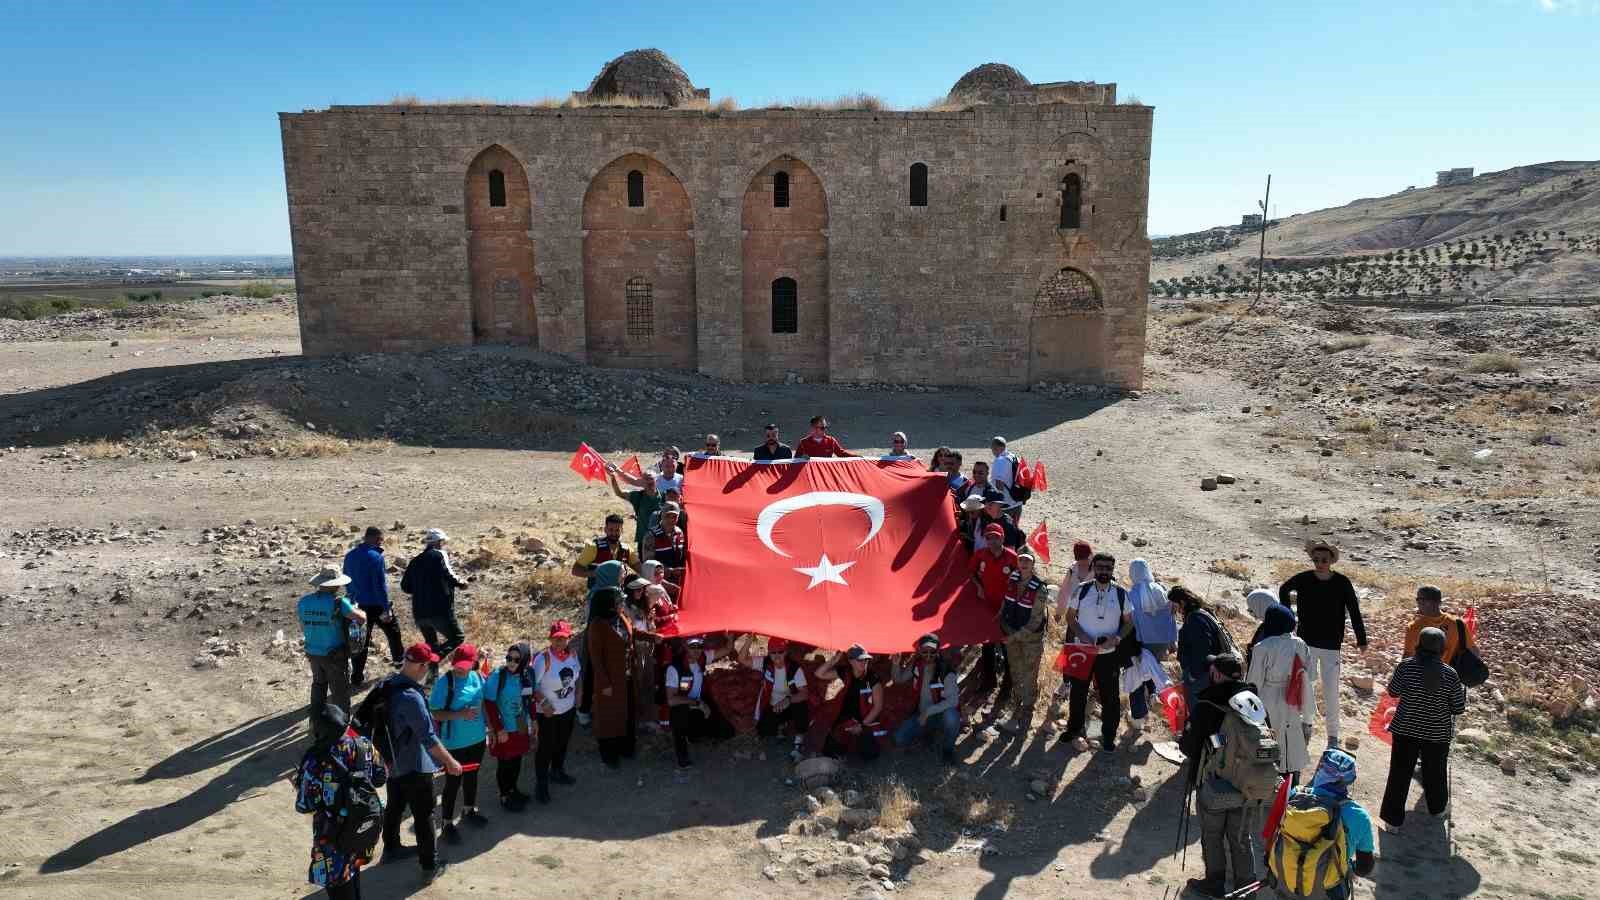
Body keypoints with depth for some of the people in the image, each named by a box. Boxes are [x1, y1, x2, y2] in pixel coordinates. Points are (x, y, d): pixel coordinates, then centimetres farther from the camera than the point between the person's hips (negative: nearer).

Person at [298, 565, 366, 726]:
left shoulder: (303, 602, -4)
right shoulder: (338, 602, -21)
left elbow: (303, 630, 5)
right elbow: (362, 619, -15)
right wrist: (357, 611, 6)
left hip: (313, 653, 5)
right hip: (335, 655, -5)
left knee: (319, 685, 27)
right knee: (340, 691, 12)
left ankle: (316, 721, 35)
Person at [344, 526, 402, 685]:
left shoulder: (350, 556, 3)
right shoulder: (376, 557, -20)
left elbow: (348, 581, 13)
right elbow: (380, 585, -20)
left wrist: (353, 600, 23)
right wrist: (386, 609, -17)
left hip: (360, 605, 6)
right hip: (377, 605, -6)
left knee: (361, 639, 10)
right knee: (393, 632, 17)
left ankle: (357, 675, 10)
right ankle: (399, 660, 33)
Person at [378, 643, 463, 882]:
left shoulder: (385, 685, -6)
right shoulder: (411, 697, -32)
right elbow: (428, 737, -29)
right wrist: (450, 761, -18)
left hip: (392, 761, 8)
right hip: (414, 766, -8)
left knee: (394, 807, 26)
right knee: (423, 815, 7)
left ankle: (391, 848, 45)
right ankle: (430, 864, 18)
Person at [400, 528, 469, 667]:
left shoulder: (415, 561, 15)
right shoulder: (440, 555, -4)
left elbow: (405, 586, 17)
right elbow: (448, 576, -18)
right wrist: (461, 582, 0)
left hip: (419, 613, 7)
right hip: (440, 611, -7)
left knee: (431, 644, 24)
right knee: (458, 637, 6)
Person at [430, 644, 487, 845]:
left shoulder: (478, 677, -5)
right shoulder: (444, 683, -20)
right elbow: (435, 714, -17)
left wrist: (488, 727, 10)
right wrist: (459, 714, -29)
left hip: (477, 739, 5)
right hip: (454, 743, -5)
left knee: (471, 776, 23)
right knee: (452, 782, 5)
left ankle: (469, 811, 44)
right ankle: (447, 823, 22)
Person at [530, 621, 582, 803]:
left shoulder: (573, 654, -8)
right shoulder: (543, 658, -26)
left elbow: (578, 674, 10)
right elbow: (532, 684, -22)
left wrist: (577, 695, 4)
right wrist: (543, 703, -25)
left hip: (568, 708, 6)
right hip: (548, 711, -6)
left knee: (563, 743, 23)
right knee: (546, 747, 5)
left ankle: (557, 772, 46)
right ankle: (541, 784, 22)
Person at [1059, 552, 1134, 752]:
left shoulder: (1121, 594, -4)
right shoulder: (1083, 590, -4)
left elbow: (1129, 622, 3)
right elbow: (1070, 617, 3)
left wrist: (1116, 638, -16)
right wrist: (1082, 636, -13)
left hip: (1109, 654, 0)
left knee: (1110, 697, 6)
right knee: (1078, 693, 13)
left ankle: (1108, 738, 23)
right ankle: (1074, 731, 32)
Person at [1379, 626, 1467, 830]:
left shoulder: (1406, 666, -13)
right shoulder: (1450, 674, -12)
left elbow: (1393, 692, -1)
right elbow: (1458, 708, -4)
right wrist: (1462, 689, 13)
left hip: (1405, 730, -1)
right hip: (1437, 734, 1)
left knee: (1400, 773, 9)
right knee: (1435, 772, 23)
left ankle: (1394, 817, 14)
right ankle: (1437, 807, 46)